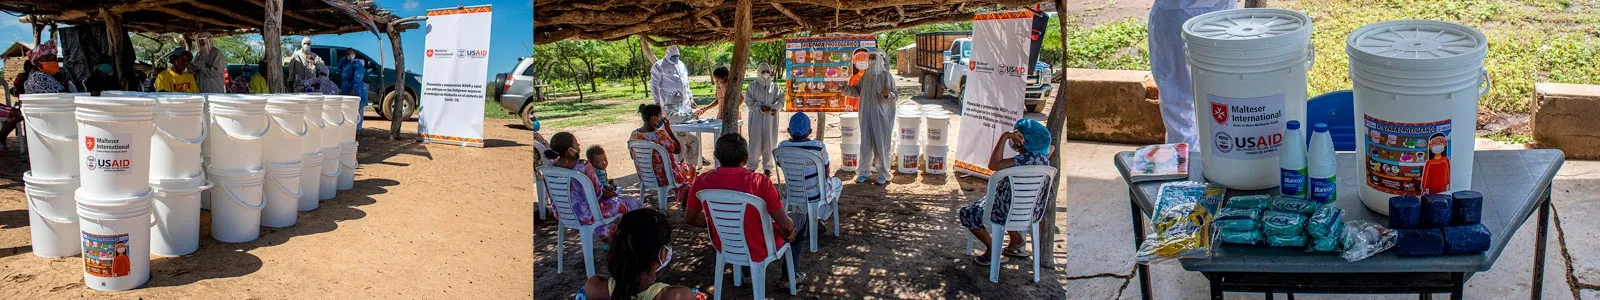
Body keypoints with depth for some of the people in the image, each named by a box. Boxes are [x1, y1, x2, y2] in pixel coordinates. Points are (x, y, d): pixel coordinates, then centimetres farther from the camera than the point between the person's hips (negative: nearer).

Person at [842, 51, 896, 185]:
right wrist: (845, 87, 1)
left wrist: (887, 94, -31)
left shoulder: (885, 75, -6)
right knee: (866, 142, 6)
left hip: (881, 114, -5)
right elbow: (857, 91, 15)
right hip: (867, 113, 5)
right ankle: (864, 172, 14)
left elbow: (894, 94, -10)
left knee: (881, 143, -1)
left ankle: (883, 174, 7)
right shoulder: (866, 75, 9)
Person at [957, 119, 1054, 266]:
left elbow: (994, 165, -39)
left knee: (967, 213, 11)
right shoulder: (1043, 157, -5)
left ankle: (993, 252, 14)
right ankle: (1016, 243, 32)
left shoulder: (1027, 159, -32)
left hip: (1013, 213, -9)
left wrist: (1005, 136, -35)